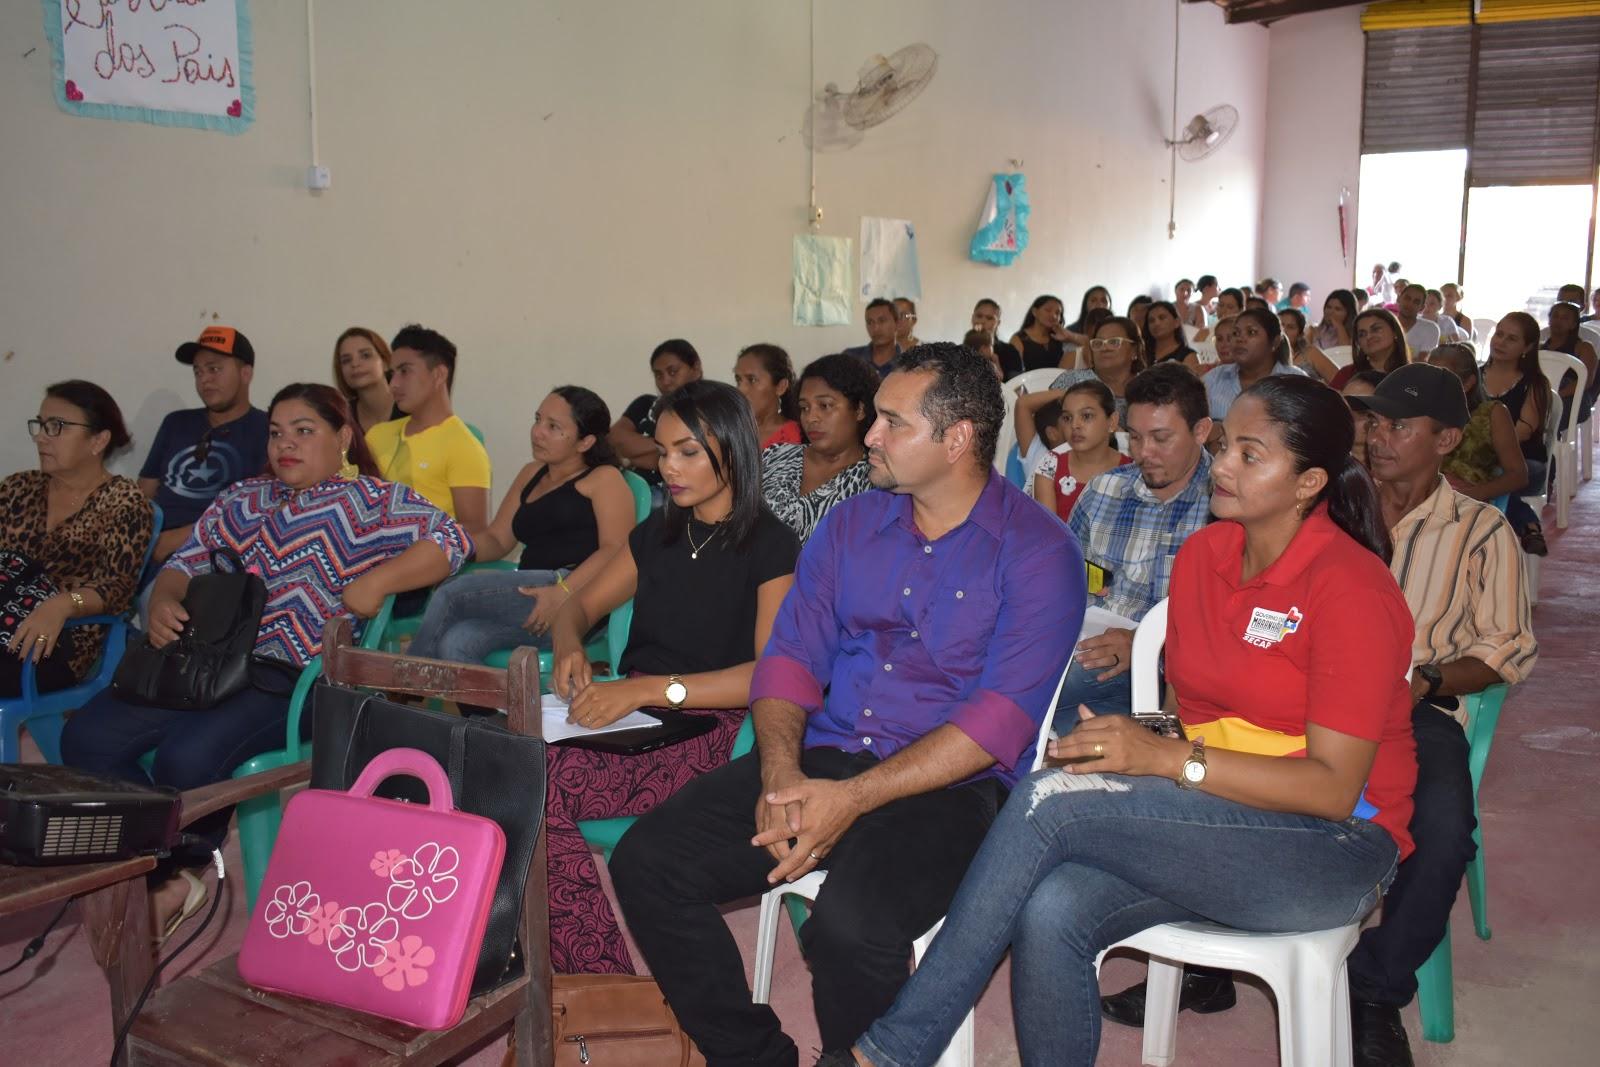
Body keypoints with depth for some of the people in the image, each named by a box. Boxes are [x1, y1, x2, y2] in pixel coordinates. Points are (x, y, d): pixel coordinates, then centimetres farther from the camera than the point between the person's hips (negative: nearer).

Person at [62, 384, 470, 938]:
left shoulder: (373, 501, 3)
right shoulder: (241, 498, 23)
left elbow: (452, 542, -9)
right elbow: (185, 563, 22)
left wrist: (375, 582, -20)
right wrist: (163, 602, -1)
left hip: (299, 678, -7)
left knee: (187, 755, -28)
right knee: (87, 736, -11)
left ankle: (167, 878, 3)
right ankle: (162, 881, 2)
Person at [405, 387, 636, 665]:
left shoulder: (603, 478, 5)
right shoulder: (531, 475, 28)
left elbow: (615, 549, -10)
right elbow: (496, 539, 25)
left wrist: (563, 591, -24)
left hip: (579, 595, -6)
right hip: (533, 597, 6)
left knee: (449, 593, -19)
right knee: (456, 643, -24)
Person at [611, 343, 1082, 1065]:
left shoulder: (1038, 552, -6)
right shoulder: (850, 525, 13)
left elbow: (1002, 718, -15)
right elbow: (790, 655, 9)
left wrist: (852, 799, -21)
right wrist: (781, 772, -11)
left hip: (950, 786, -5)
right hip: (823, 759, 6)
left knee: (850, 922, -34)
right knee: (646, 861, -11)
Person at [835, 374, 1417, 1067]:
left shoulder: (1350, 586, -13)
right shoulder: (1202, 554, 8)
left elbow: (1334, 788, -17)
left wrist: (1168, 757, -25)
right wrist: (1131, 744, -8)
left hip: (1334, 850, -6)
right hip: (1213, 820, 6)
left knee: (1049, 797, -26)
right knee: (1050, 913, -27)